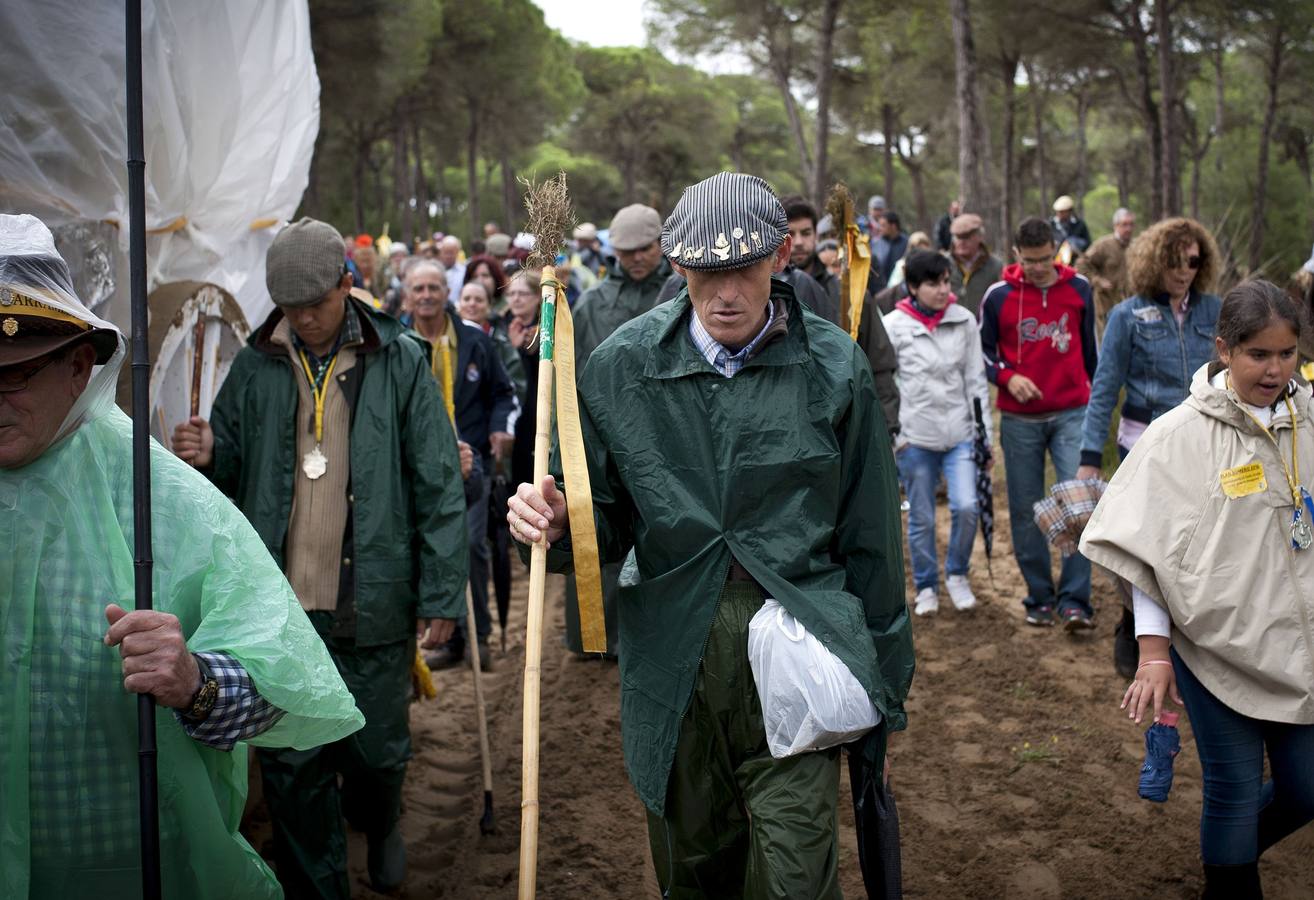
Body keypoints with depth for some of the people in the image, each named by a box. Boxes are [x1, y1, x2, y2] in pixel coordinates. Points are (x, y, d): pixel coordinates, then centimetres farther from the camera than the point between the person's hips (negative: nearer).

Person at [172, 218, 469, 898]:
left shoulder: (400, 361, -3)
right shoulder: (256, 365, 5)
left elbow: (438, 487, -2)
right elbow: (232, 469, 15)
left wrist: (440, 597, -5)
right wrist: (207, 455, -10)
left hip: (372, 605, -2)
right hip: (281, 608, 2)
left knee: (377, 750, 13)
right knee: (291, 765, 8)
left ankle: (380, 826, 47)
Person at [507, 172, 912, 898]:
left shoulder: (834, 367, -3)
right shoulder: (622, 367, -1)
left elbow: (869, 539, 3)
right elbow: (606, 521, 7)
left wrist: (882, 685, 7)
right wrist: (556, 524, -17)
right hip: (674, 664, 2)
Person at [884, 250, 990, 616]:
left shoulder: (964, 321, 2)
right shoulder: (894, 326, -4)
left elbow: (976, 380, 5)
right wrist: (891, 433, -6)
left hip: (960, 433, 1)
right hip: (915, 437, -1)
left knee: (966, 507, -11)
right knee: (921, 518, 7)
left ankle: (956, 574, 14)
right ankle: (926, 586, 25)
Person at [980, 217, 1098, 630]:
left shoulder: (1079, 288, 3)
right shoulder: (998, 296, -2)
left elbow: (1090, 345, 15)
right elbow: (983, 351, 6)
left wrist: (1096, 393, 23)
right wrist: (1007, 377, -12)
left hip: (1072, 414, 0)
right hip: (1020, 419, 0)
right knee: (1026, 511, 5)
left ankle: (1075, 600, -5)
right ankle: (1040, 597, 17)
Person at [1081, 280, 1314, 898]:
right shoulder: (1180, 437, -10)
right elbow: (1150, 547, -8)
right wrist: (1154, 651, -10)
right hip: (1217, 640, -4)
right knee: (1234, 792, 5)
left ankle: (1234, 849, 41)